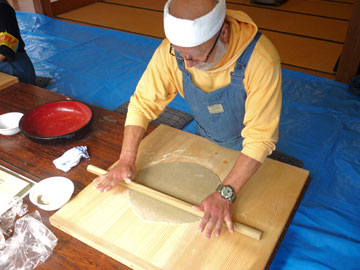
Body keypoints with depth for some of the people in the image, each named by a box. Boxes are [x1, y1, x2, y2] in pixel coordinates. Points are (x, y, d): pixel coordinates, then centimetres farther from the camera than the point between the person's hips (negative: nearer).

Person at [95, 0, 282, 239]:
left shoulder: (261, 60, -40)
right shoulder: (171, 50, -28)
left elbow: (260, 137, -38)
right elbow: (143, 104, -19)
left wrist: (225, 194, -44)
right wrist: (126, 161, -26)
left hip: (244, 147, -2)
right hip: (205, 138, 3)